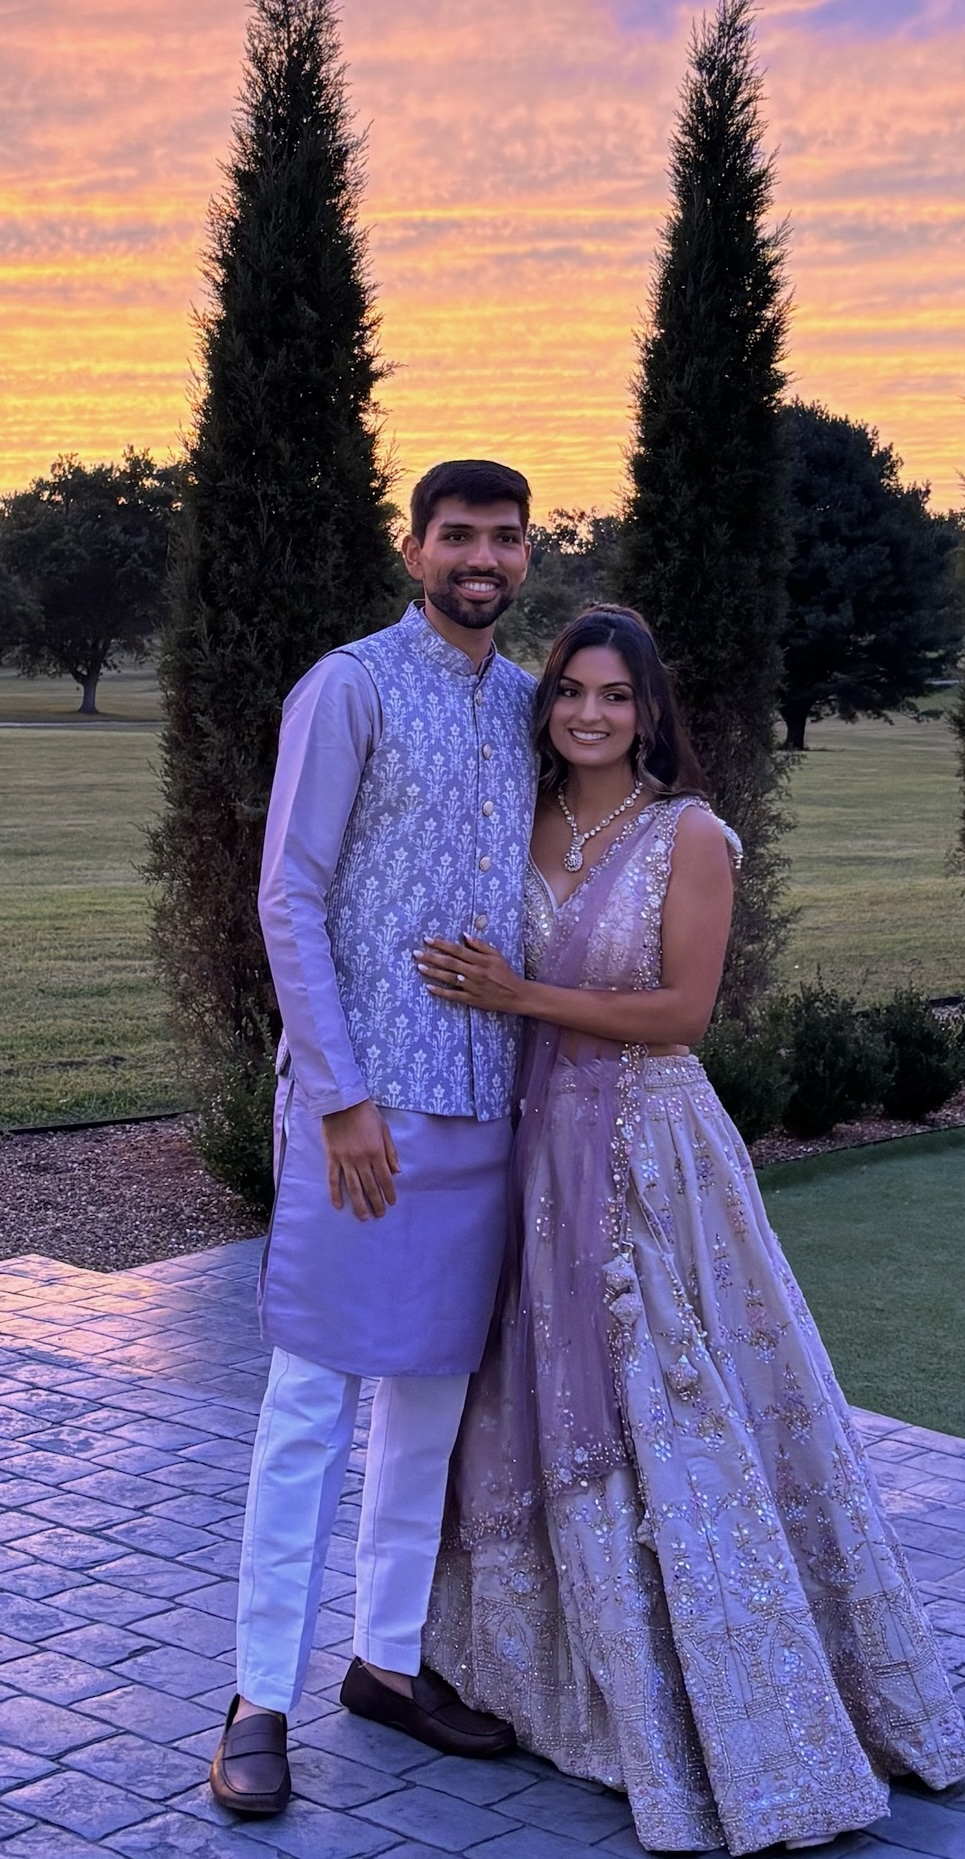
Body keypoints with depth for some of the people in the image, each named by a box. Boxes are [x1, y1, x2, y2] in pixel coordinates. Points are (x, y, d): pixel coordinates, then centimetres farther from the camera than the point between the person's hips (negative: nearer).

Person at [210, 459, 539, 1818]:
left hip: (486, 1104, 6)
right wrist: (340, 1098, -14)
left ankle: (389, 1658, 25)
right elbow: (289, 900, -9)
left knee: (435, 1390, 13)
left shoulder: (527, 702, 13)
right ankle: (263, 1699, 6)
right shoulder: (350, 689, -5)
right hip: (365, 1101, -6)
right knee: (313, 1397, -3)